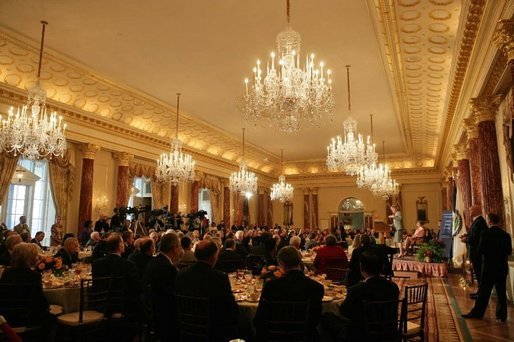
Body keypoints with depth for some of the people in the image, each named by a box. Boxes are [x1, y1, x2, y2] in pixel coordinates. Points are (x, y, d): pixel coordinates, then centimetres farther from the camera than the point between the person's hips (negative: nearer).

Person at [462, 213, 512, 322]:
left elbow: (480, 250, -15)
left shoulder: (486, 233, -13)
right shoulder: (506, 234, 1)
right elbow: (509, 251, 4)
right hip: (503, 267, 4)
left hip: (489, 266, -4)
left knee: (484, 291, 1)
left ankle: (477, 312, 6)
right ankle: (502, 315, 15)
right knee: (501, 291, 10)